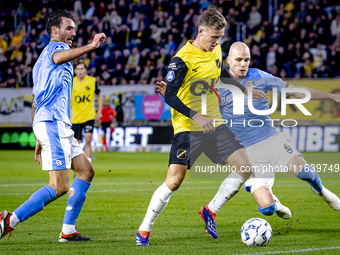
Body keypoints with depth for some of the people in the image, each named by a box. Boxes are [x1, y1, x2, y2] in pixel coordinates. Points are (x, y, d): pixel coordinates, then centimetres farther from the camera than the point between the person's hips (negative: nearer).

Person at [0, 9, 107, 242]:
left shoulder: (43, 59, 27)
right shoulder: (55, 47, -1)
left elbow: (36, 100, 28)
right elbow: (59, 58, -30)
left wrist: (39, 139, 28)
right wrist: (91, 47, -41)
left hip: (60, 126, 10)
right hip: (52, 123, -10)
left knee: (86, 171, 10)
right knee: (59, 186, -14)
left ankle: (68, 231, 8)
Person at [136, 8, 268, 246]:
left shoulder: (216, 51, 6)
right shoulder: (182, 59, -16)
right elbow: (169, 96, -18)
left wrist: (246, 90, 28)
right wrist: (196, 116, -27)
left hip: (214, 123, 7)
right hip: (187, 128, -7)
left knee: (245, 168, -4)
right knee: (174, 180, -16)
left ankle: (210, 210, 13)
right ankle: (144, 230, 0)